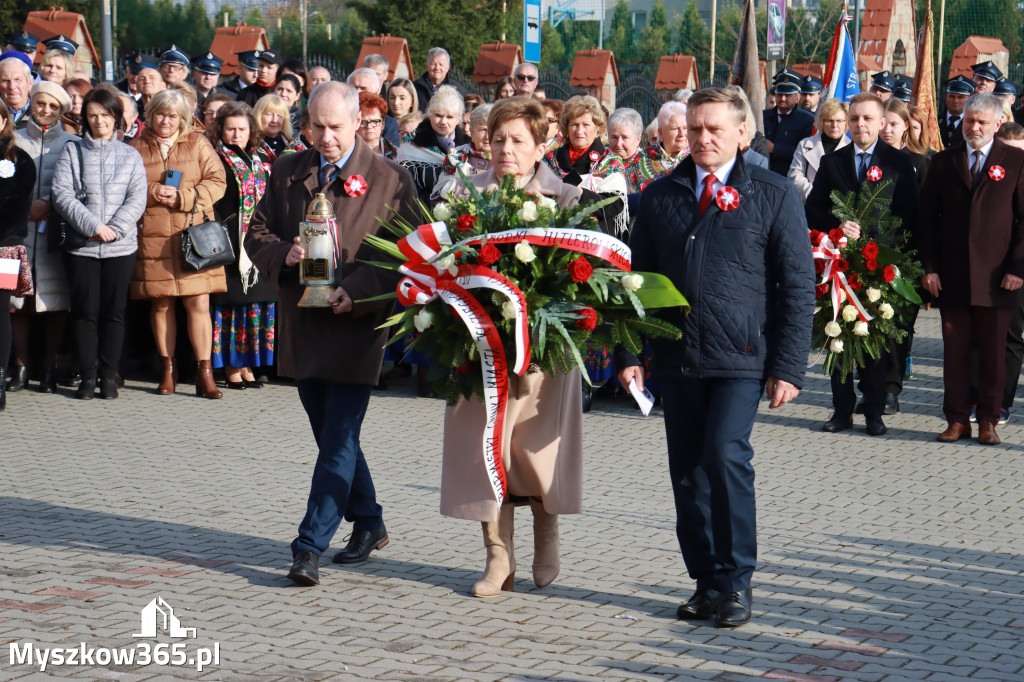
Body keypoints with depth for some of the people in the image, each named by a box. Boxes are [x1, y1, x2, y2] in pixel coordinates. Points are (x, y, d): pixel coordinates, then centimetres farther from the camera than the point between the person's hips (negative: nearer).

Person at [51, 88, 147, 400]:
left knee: (114, 312, 2)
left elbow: (137, 199, 2)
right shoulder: (72, 152, 7)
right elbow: (61, 194, -3)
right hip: (81, 245, -1)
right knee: (84, 311, -1)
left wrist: (114, 229, -12)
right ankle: (88, 376, 6)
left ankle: (109, 375, 9)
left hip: (121, 246, 1)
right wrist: (92, 226, -13)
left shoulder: (130, 155, 10)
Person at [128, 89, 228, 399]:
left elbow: (217, 182, 3)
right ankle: (167, 370, 16)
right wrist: (151, 192, -10)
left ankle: (204, 373, -1)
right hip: (152, 237, 1)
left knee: (199, 303, -6)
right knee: (161, 304, 3)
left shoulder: (197, 143, 10)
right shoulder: (136, 148, 11)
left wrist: (182, 196, -10)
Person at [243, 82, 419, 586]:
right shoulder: (287, 174, 10)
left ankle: (309, 547, -7)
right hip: (301, 326, 5)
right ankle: (369, 525, 31)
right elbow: (256, 236, 13)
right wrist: (284, 255, -10)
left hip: (357, 325, -5)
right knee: (333, 437, 15)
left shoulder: (390, 179, -3)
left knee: (339, 440, -8)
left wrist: (356, 290, -18)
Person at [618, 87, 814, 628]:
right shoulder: (660, 196, 12)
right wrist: (630, 354, 7)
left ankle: (736, 583, -5)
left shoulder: (773, 196, 2)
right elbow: (638, 279, 16)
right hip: (677, 358, 4)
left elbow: (798, 286, 1)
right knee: (688, 473, 6)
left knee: (726, 453, -18)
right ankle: (706, 582, 17)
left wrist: (788, 366, -6)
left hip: (741, 358, -4)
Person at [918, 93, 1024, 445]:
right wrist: (929, 268, 0)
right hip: (951, 276, 2)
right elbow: (927, 218, 8)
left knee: (993, 351, 4)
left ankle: (988, 420, 13)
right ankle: (957, 419, 12)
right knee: (955, 350, 4)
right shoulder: (943, 162, 9)